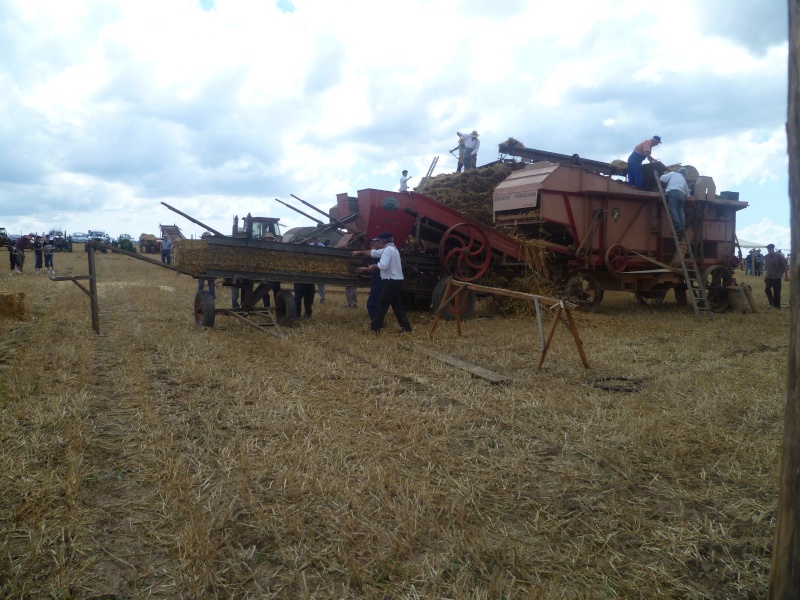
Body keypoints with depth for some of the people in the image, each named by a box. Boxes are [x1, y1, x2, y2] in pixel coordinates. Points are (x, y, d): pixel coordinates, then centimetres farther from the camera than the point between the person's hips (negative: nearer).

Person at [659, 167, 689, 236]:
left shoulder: (673, 173, 19)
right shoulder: (684, 180, 34)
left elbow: (662, 179, 7)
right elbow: (687, 193, 32)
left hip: (673, 192, -6)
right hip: (682, 194, 6)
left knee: (673, 209, -15)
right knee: (680, 211, 0)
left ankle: (678, 227, -28)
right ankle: (683, 228, -15)